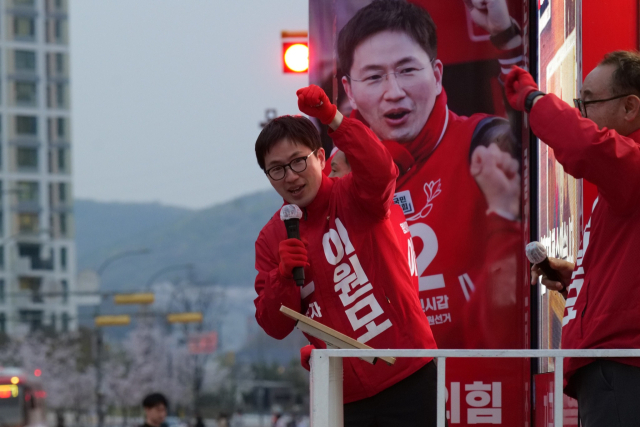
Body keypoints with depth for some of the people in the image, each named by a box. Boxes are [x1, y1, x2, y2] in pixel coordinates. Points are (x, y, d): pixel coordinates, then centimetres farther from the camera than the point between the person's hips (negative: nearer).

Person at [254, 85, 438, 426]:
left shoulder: (353, 198, -1)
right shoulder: (270, 239, 9)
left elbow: (379, 171, -26)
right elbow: (275, 326, 6)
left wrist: (333, 119, -36)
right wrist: (284, 274, -12)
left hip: (407, 375, -4)